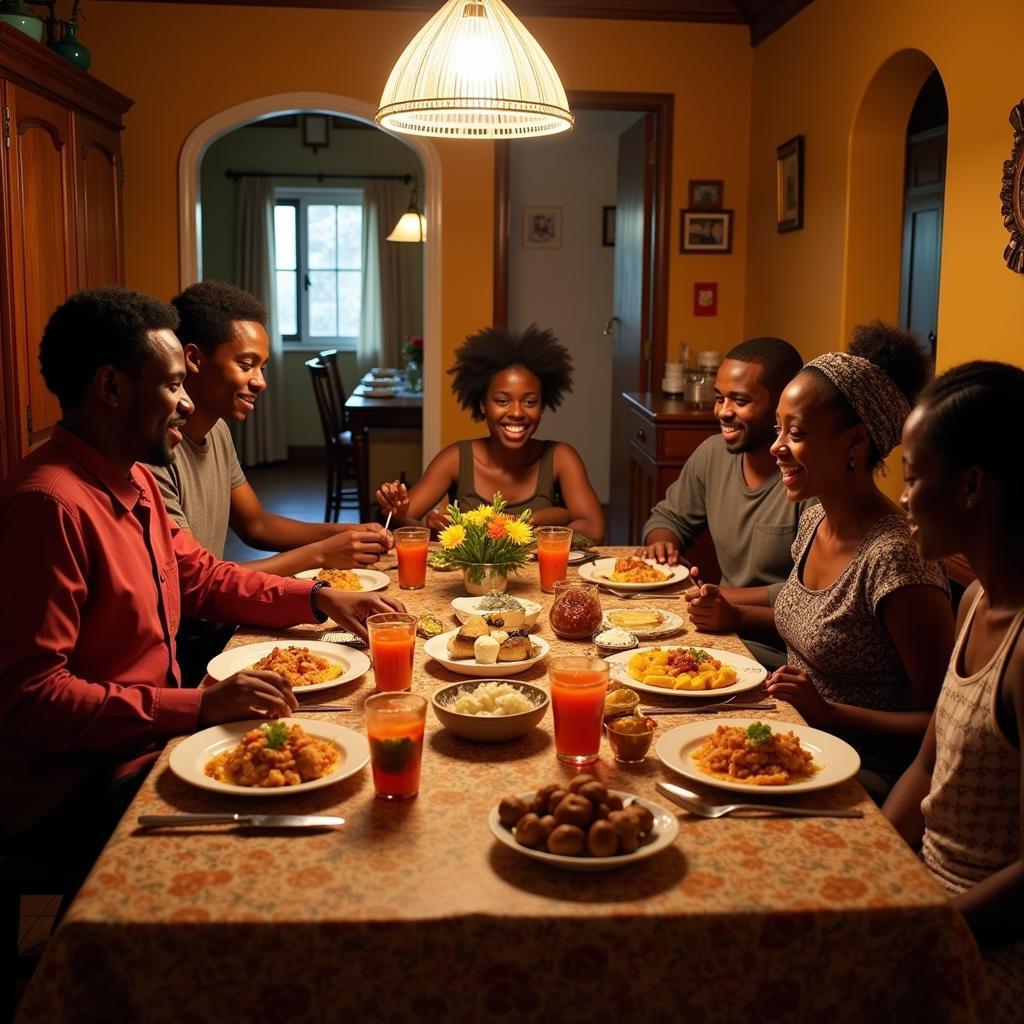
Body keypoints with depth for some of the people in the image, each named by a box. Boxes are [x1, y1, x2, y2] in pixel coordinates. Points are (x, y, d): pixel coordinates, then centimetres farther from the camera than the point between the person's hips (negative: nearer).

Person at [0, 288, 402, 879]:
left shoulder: (135, 481, 8)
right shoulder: (51, 505, -24)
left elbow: (205, 578, 19)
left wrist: (321, 599, 6)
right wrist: (198, 707, -30)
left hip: (147, 741, 9)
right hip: (73, 791, -9)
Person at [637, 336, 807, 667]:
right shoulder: (713, 453, 4)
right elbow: (669, 516, 21)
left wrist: (735, 614, -22)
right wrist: (662, 546, -2)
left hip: (779, 656, -7)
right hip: (723, 633, 7)